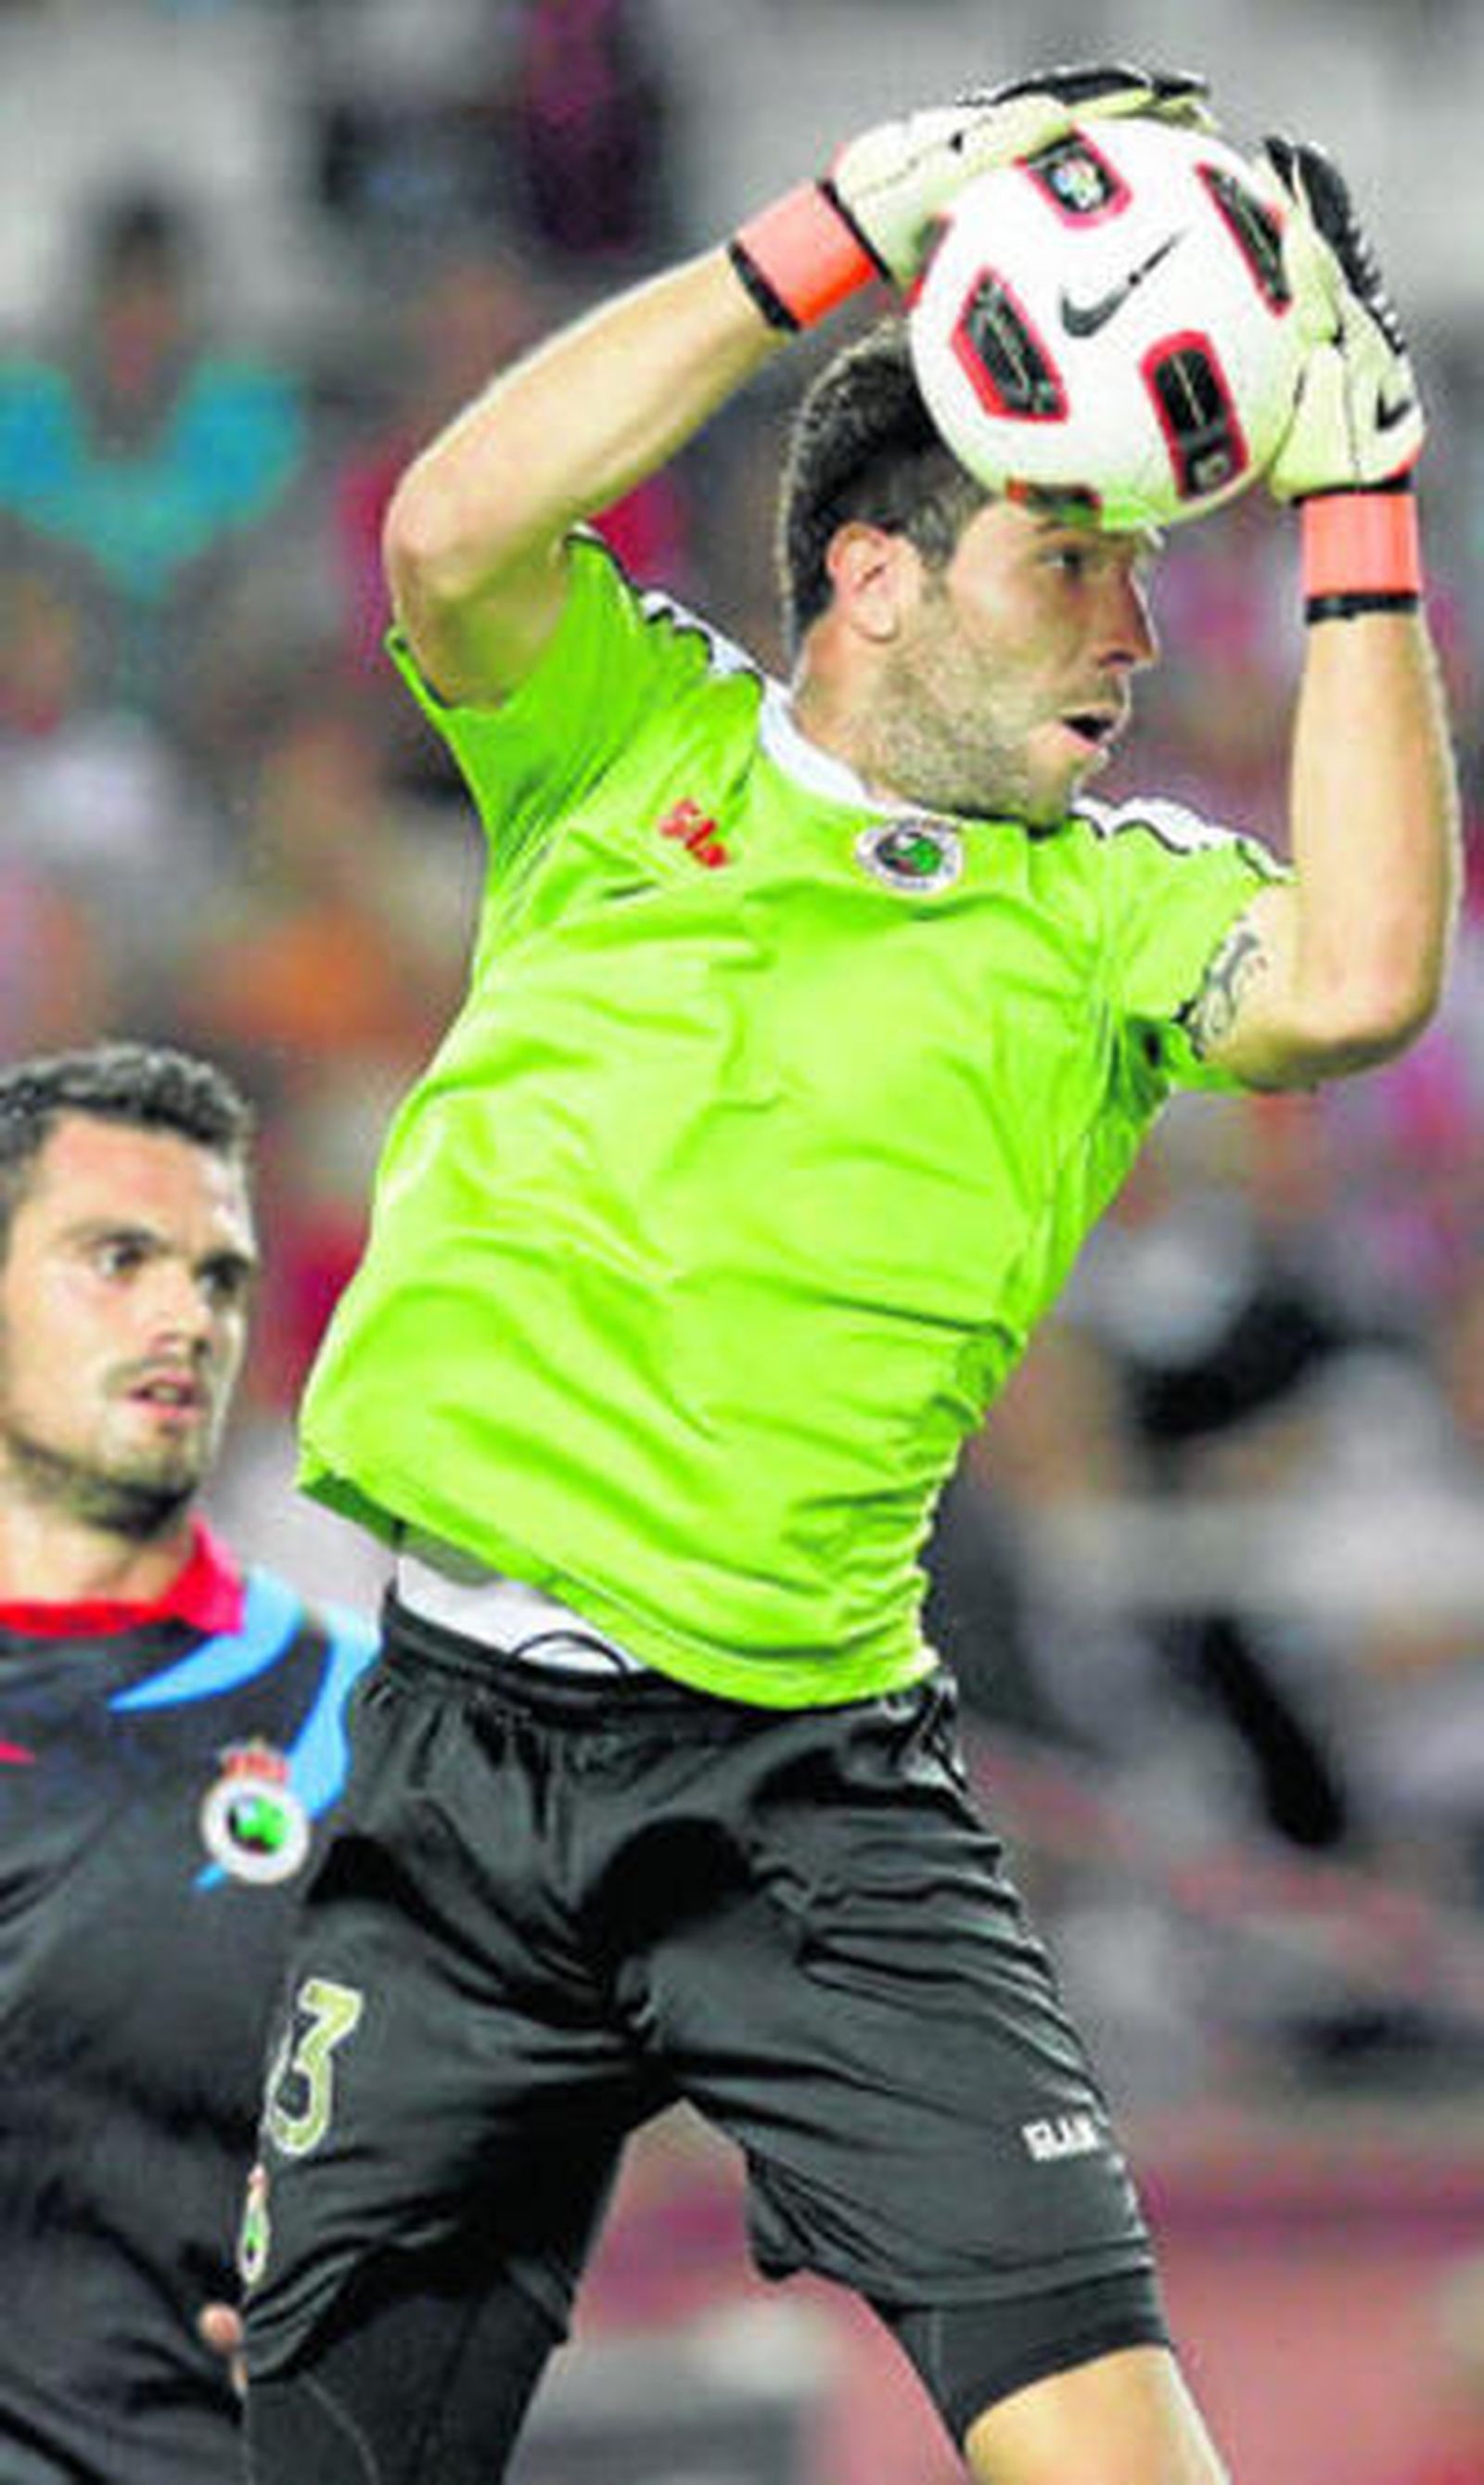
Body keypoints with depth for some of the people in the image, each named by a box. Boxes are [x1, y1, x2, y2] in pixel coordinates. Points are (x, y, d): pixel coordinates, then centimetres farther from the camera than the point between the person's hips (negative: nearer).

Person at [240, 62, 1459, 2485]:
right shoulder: (631, 745, 6)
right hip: (457, 1758, 0)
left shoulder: (1103, 905, 6)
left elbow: (1358, 981, -14)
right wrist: (842, 236, -15)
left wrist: (1358, 511, -11)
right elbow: (455, 531, -14)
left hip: (807, 1791, 0)